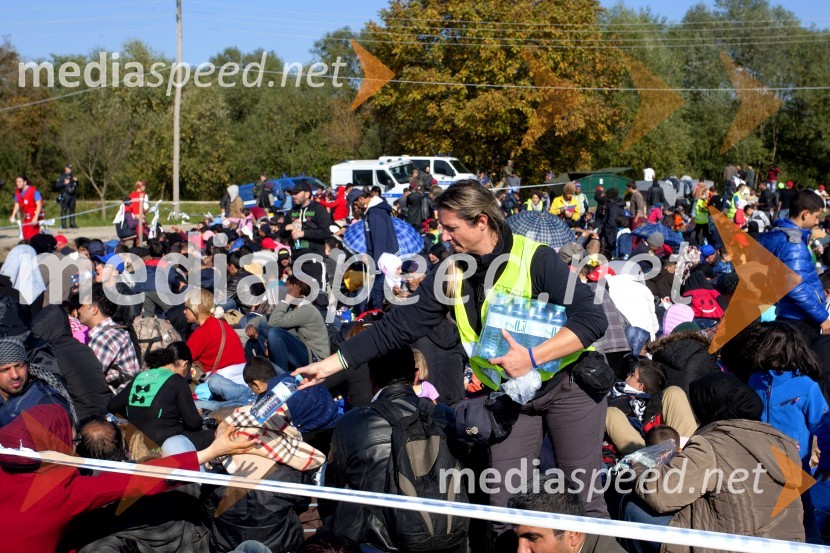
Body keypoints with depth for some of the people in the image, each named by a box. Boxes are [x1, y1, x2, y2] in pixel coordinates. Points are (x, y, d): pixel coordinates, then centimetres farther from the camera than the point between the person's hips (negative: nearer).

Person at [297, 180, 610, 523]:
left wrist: (533, 357, -32)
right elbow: (398, 326, -3)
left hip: (567, 382, -4)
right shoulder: (452, 273, -4)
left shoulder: (535, 259, -18)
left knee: (584, 496, 1)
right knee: (504, 503, 3)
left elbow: (592, 320, -23)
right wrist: (330, 364, -8)